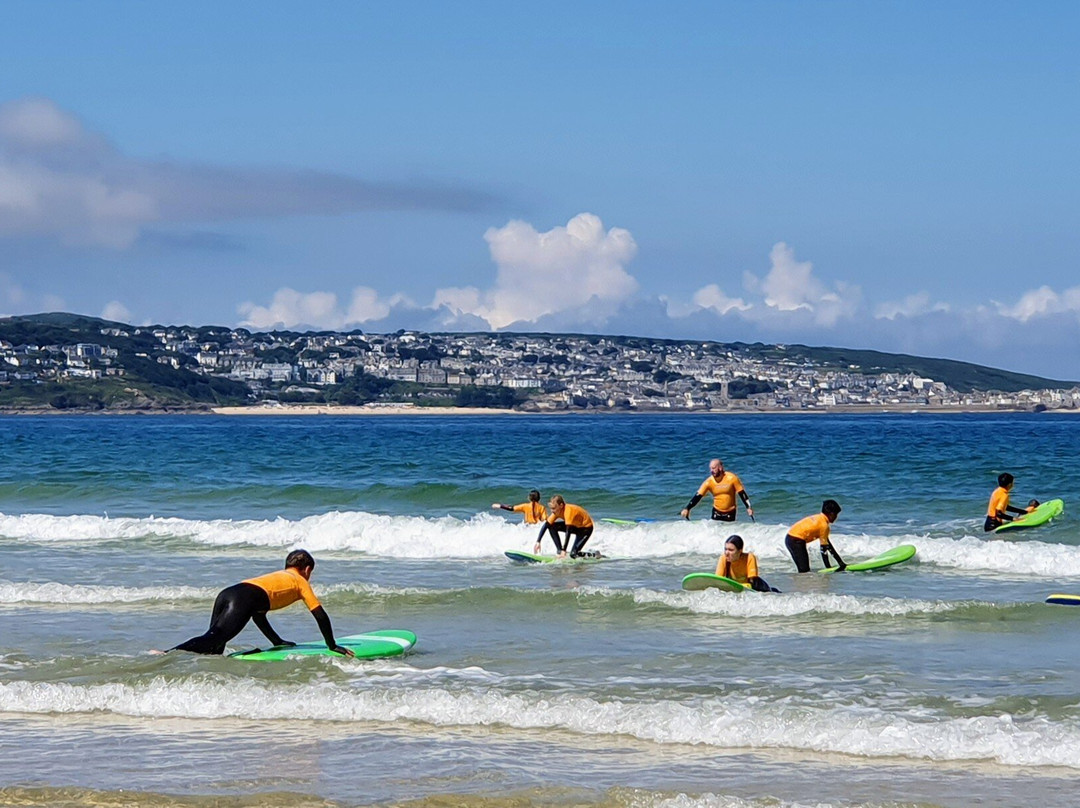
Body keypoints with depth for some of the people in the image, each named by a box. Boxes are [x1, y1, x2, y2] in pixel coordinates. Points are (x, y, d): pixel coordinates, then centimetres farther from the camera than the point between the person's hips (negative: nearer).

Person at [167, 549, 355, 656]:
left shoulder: (275, 576, 42)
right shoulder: (300, 581, 25)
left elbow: (258, 614, 44)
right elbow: (321, 616, 20)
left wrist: (277, 641, 49)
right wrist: (332, 646, 30)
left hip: (227, 592, 7)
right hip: (243, 601, -7)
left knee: (213, 648, 7)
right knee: (212, 640, -20)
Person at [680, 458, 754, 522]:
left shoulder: (732, 478, -15)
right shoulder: (709, 481, -9)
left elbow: (742, 493, -9)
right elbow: (698, 496, -11)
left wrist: (748, 508, -14)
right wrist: (687, 509, -21)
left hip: (730, 512, -2)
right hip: (717, 512, 2)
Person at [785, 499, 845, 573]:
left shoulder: (818, 518, 16)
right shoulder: (824, 525, -11)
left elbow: (829, 545, 21)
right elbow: (824, 548, -9)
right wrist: (828, 567, -3)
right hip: (796, 541, -10)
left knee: (803, 570, 12)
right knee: (804, 570, -10)